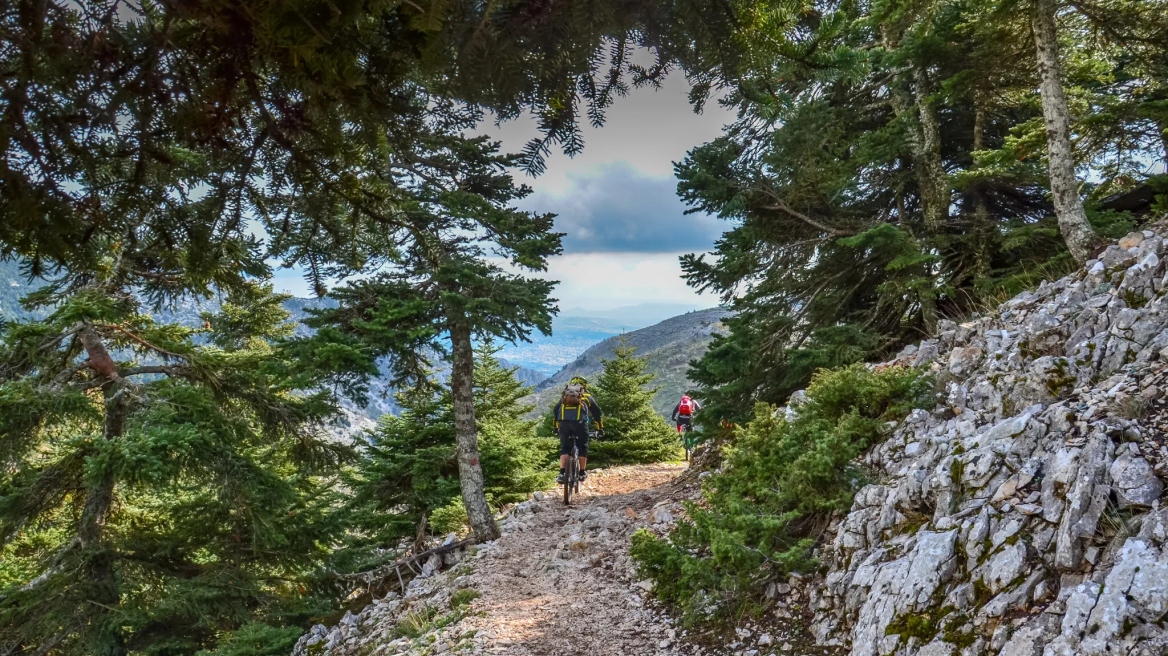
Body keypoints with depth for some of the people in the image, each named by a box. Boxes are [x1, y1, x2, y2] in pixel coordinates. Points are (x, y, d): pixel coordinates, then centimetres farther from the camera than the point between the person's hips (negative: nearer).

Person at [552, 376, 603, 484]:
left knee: (564, 448, 9)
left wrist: (556, 427, 33)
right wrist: (600, 428, 36)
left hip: (563, 421, 2)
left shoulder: (564, 395, 31)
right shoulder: (587, 396, 26)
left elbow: (555, 410, 26)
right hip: (580, 421, -1)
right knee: (582, 447, 15)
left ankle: (562, 474, -5)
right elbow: (597, 412, 27)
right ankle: (582, 473, 18)